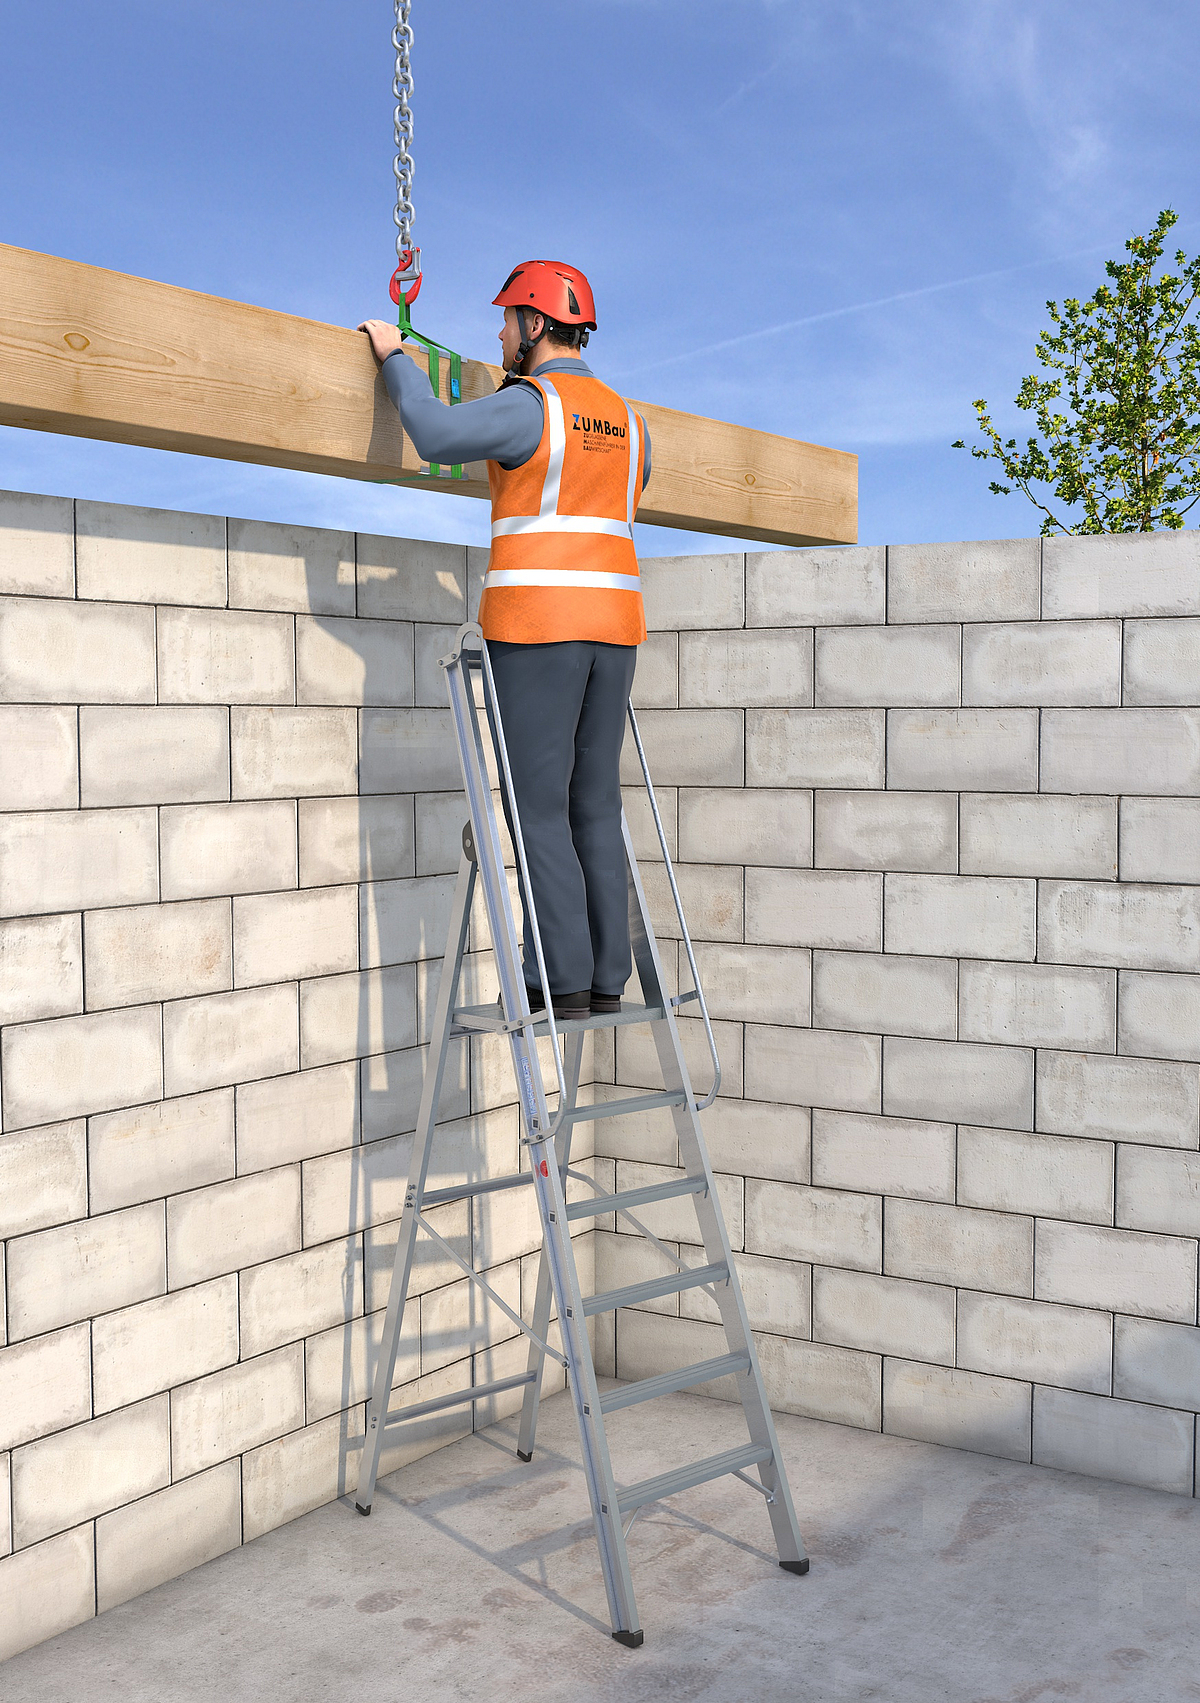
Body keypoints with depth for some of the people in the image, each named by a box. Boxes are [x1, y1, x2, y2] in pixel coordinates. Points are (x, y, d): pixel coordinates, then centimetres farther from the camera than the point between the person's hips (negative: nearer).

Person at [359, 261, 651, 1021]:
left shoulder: (529, 405, -6)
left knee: (540, 805, -4)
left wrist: (395, 356, -5)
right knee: (596, 804, 8)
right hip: (614, 622, 7)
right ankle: (608, 979, 7)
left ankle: (564, 980, -6)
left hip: (537, 623, -7)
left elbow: (436, 432, -21)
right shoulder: (627, 420, 17)